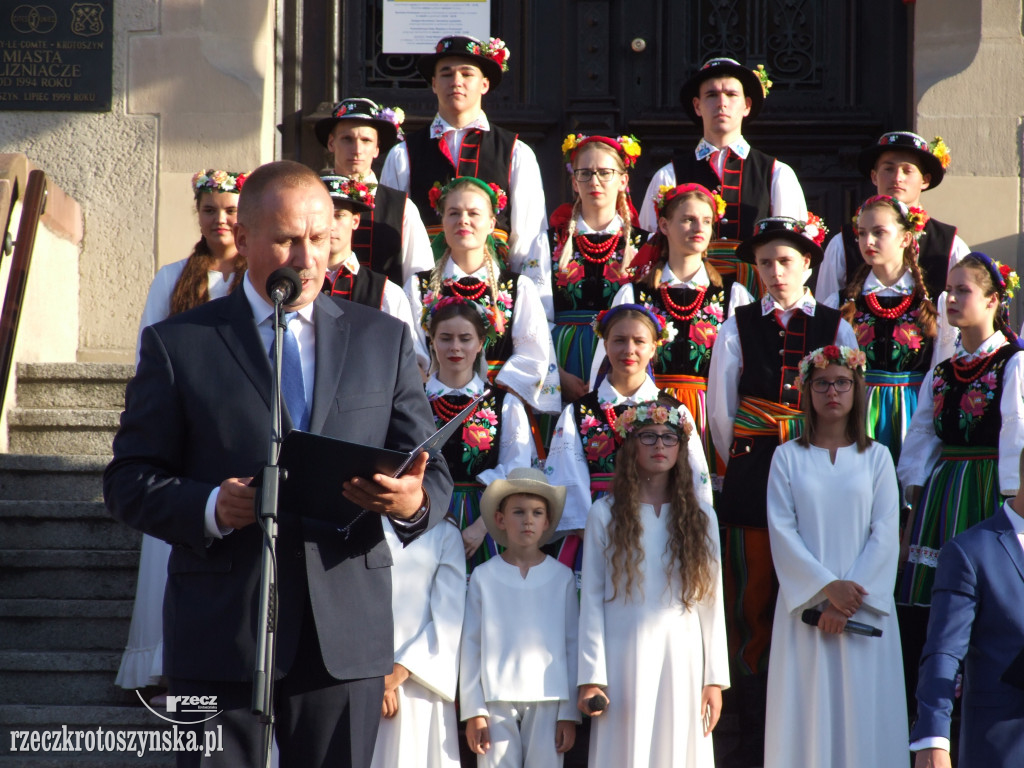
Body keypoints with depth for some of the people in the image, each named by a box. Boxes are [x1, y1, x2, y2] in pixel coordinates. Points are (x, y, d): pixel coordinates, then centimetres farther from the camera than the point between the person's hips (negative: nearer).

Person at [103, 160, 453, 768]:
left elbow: (433, 473, 11)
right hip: (221, 637, -1)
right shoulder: (179, 345, 6)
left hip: (347, 633, 2)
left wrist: (414, 501, -13)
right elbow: (129, 481, 3)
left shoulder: (385, 340, 12)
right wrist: (210, 507, -17)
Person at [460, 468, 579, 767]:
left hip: (548, 701, 0)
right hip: (497, 700, 0)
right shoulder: (484, 577, 4)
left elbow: (572, 646, 6)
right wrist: (473, 711, -1)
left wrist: (569, 712, 3)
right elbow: (471, 645, 4)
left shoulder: (562, 577, 5)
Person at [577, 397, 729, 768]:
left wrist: (715, 678, 2)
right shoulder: (605, 514, 3)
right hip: (625, 657, -1)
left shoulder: (700, 516, 8)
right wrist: (591, 676, -5)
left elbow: (711, 601, 7)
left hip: (682, 656, 1)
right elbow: (591, 600, 1)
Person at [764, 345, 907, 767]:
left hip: (865, 605, 0)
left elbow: (885, 533, 0)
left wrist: (852, 598, -10)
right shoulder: (788, 457, 5)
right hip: (806, 602, 0)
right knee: (809, 710, -1)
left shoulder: (876, 456, 7)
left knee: (863, 710, -1)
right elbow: (782, 531, -2)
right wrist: (827, 587, -12)